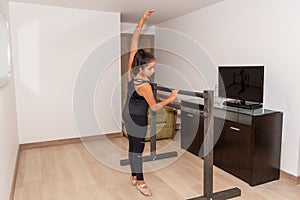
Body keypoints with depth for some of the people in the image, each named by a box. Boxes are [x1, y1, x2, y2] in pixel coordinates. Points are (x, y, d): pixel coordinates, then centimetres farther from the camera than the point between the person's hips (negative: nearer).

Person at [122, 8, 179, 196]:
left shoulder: (132, 69, -11)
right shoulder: (145, 86, -28)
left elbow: (133, 43, -8)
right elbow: (155, 107, -18)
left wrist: (143, 20, -10)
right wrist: (172, 98, -12)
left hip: (127, 114, 8)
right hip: (138, 119, -8)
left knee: (132, 146, 18)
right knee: (138, 149, 5)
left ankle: (134, 177, 33)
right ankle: (140, 182, 20)